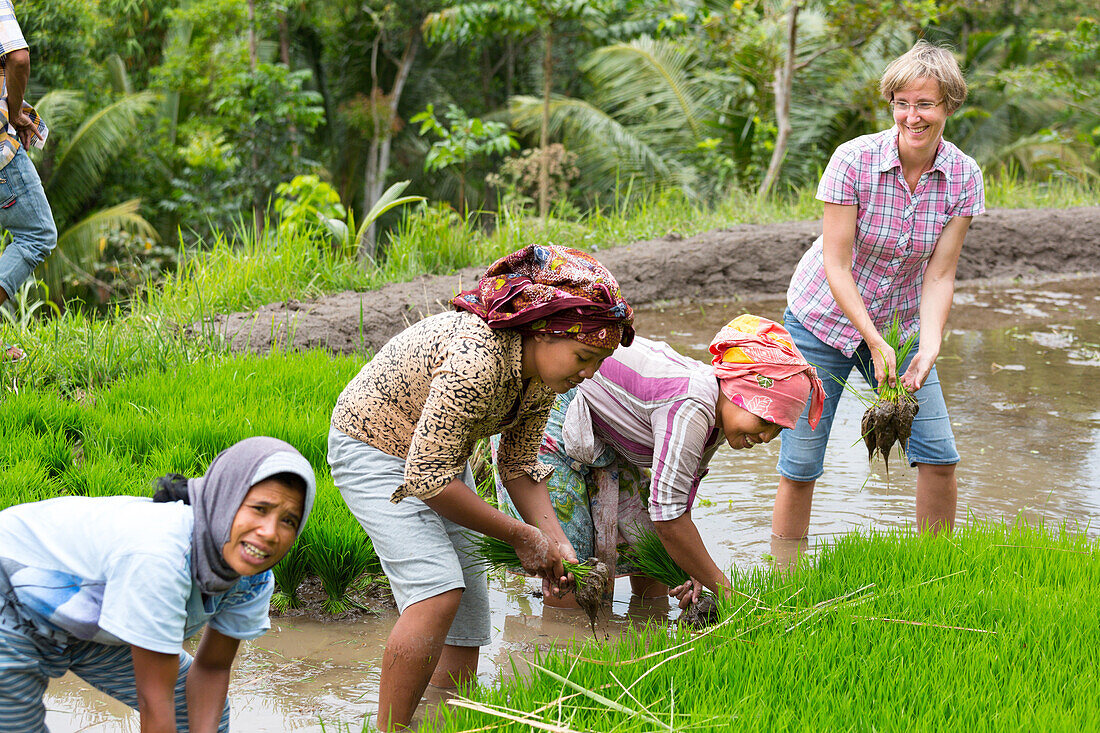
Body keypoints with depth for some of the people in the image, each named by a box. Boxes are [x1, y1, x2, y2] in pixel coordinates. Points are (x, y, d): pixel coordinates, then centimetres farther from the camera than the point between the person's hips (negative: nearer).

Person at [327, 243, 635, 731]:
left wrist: (556, 544, -11)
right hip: (374, 451, -9)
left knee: (469, 605, 6)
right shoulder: (475, 361, -37)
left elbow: (519, 464, 3)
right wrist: (520, 536, -23)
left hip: (439, 456, 9)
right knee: (438, 594, -23)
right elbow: (426, 478, -32)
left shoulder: (543, 367, -9)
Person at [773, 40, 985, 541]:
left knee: (938, 457, -4)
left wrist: (929, 348, -27)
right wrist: (875, 343, -30)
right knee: (799, 467, -4)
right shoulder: (854, 160, -22)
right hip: (824, 319, -3)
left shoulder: (964, 177, -11)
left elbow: (939, 275, -12)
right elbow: (837, 265, -21)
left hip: (900, 325, 3)